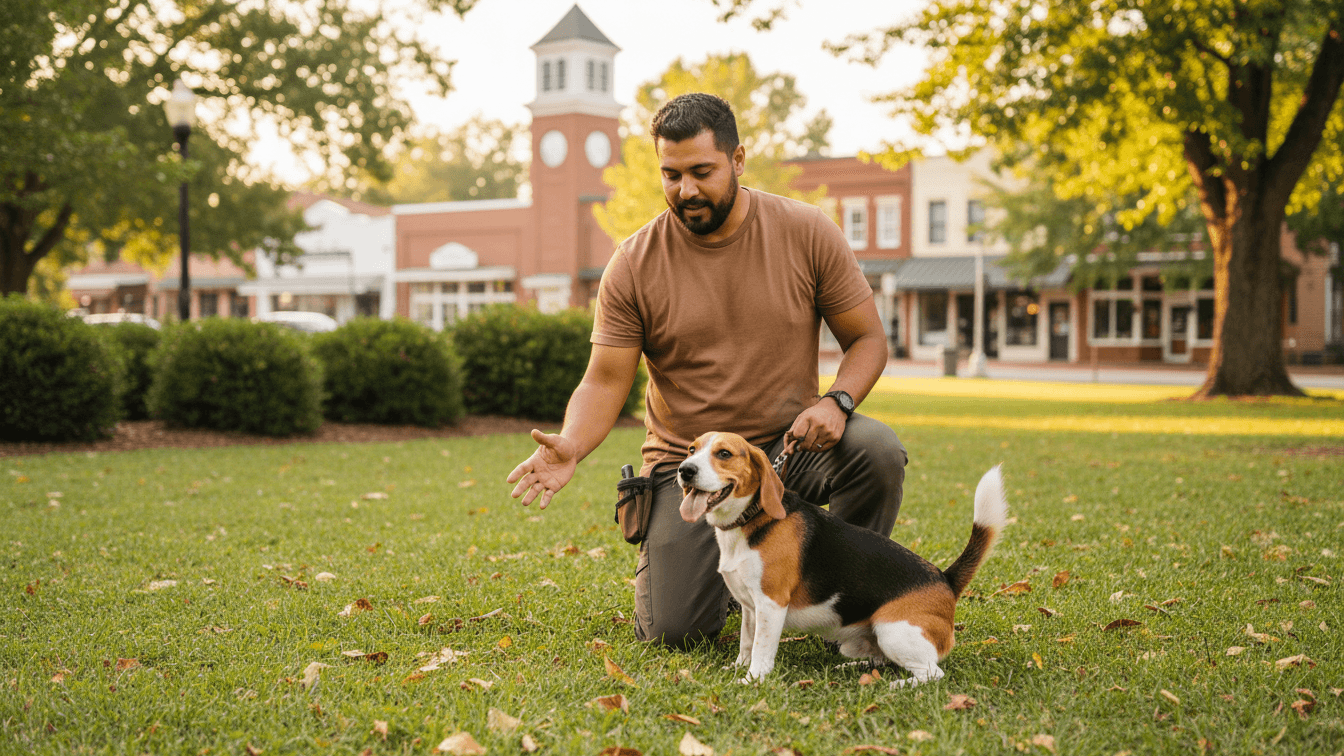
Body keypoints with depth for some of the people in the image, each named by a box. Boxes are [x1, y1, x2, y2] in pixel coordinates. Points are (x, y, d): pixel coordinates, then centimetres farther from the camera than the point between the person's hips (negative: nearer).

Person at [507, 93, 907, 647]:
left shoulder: (807, 233, -6)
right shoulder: (633, 265, -7)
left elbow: (867, 339, 0)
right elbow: (605, 380, -6)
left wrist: (836, 402, -22)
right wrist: (570, 445, -28)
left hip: (788, 446, 1)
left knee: (877, 449, -31)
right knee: (673, 631, -15)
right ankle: (719, 567, 23)